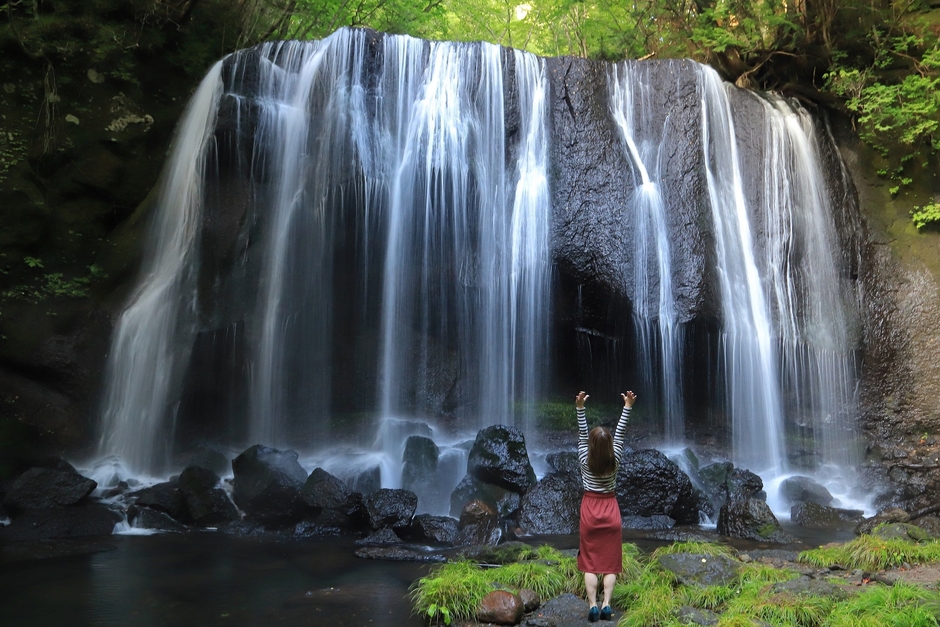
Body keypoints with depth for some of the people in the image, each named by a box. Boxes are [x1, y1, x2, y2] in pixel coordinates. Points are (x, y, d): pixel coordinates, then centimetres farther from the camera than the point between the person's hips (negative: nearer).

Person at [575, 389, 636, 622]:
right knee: (610, 562, 5)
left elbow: (581, 434, -8)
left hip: (589, 510, -1)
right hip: (610, 511, 1)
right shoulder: (614, 460, -10)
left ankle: (592, 605, -5)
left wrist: (580, 408, -13)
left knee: (590, 562, 3)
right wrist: (627, 406, -3)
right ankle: (606, 605, -2)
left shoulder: (585, 460, -12)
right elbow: (621, 433, -5)